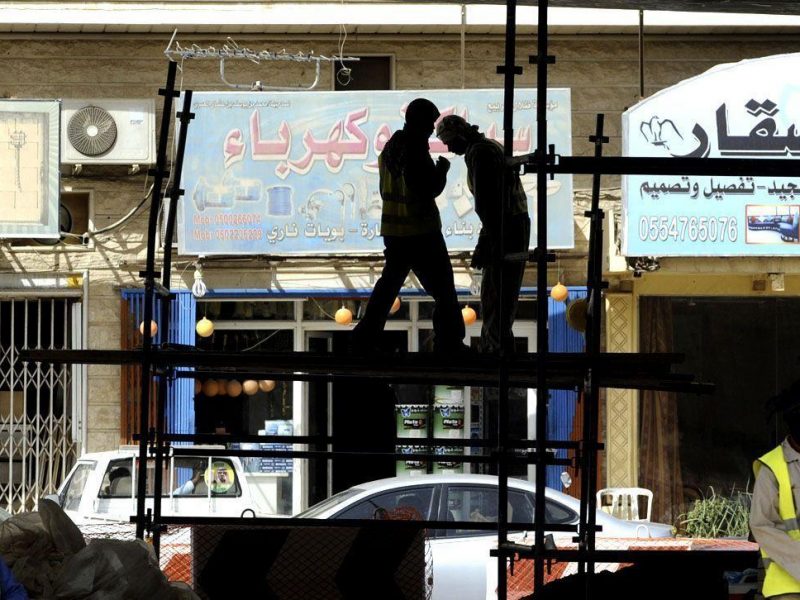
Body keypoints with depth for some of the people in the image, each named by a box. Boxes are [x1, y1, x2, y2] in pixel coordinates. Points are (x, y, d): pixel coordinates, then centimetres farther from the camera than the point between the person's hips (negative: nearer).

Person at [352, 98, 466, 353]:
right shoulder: (416, 148, -16)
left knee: (388, 284, 20)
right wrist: (442, 169, -2)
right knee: (443, 291, -1)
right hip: (421, 232, -8)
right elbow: (431, 189, -18)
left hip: (393, 232, 8)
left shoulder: (390, 147, 10)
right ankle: (449, 344, -2)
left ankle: (365, 338, 20)